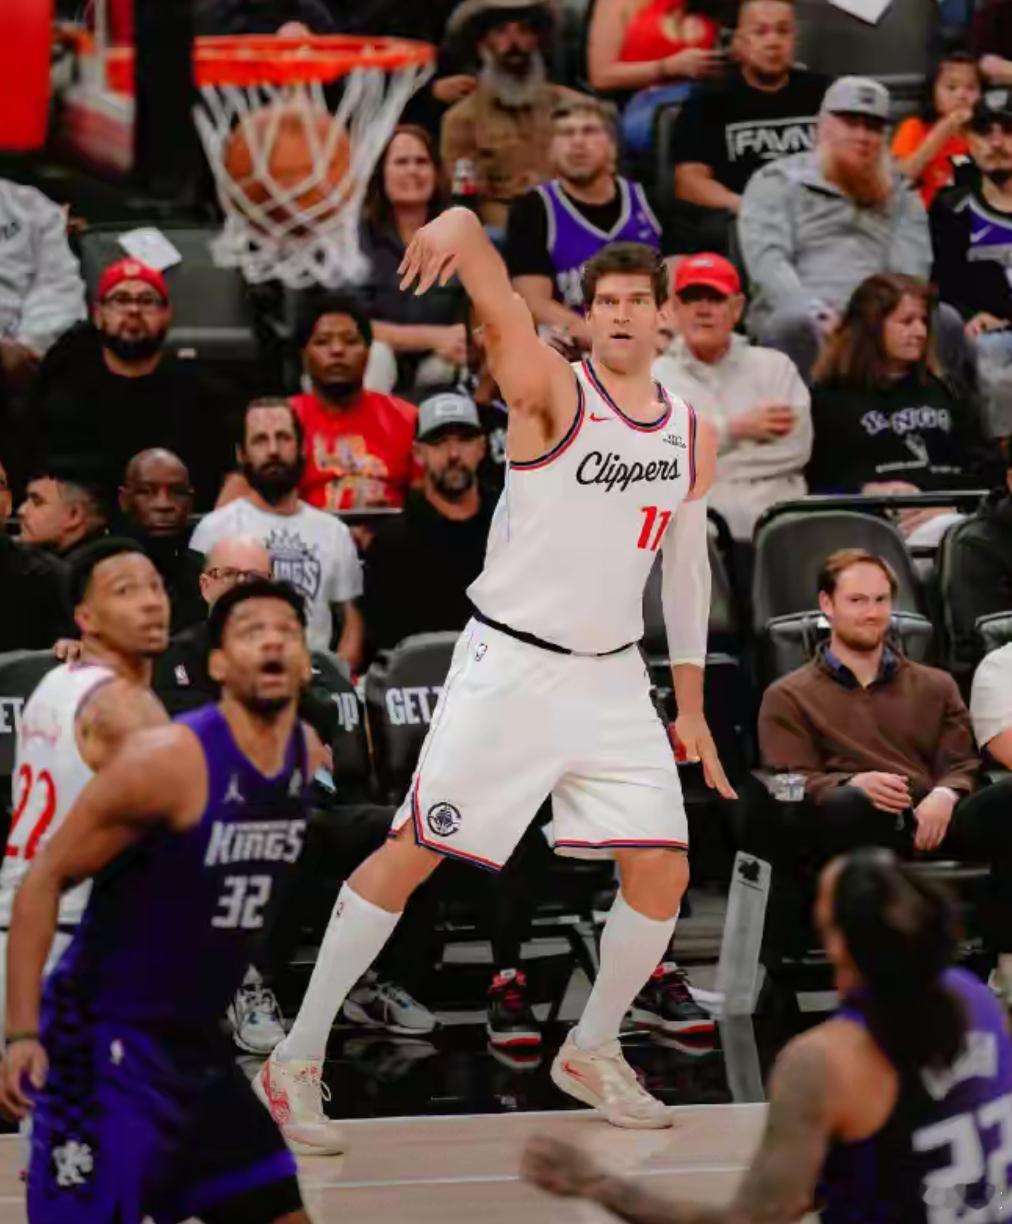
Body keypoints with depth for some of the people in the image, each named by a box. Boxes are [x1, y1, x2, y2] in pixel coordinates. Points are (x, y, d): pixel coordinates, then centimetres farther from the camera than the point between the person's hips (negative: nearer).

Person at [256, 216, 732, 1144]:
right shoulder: (552, 392, -10)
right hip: (508, 668, -5)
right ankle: (299, 1054, 5)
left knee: (663, 874, 1)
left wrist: (691, 705, 17)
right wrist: (459, 227, -51)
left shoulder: (694, 436, 7)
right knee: (410, 855, -4)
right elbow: (496, 300, -28)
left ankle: (592, 1053, 23)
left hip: (612, 679, 5)